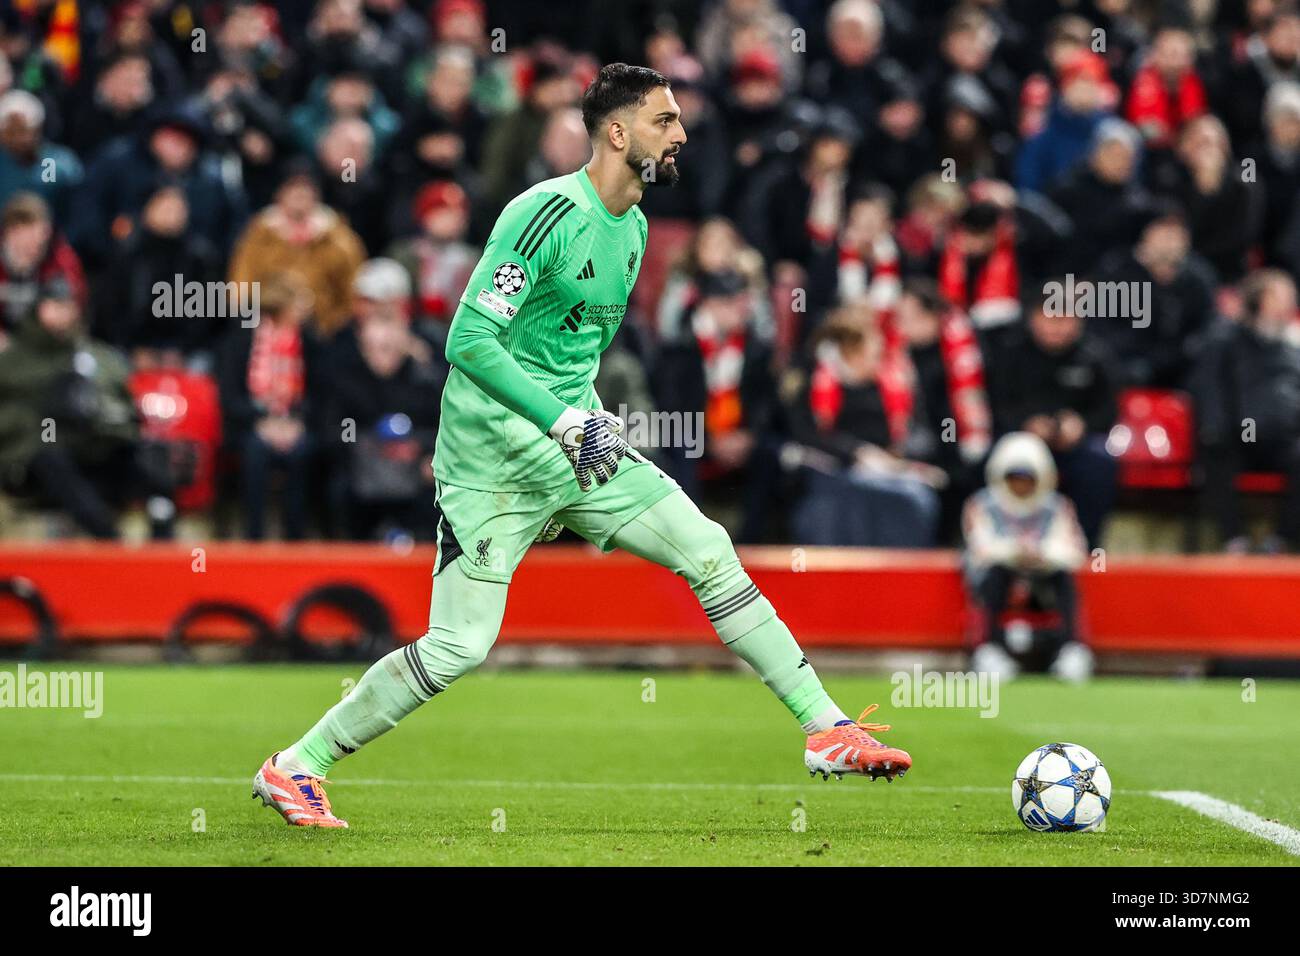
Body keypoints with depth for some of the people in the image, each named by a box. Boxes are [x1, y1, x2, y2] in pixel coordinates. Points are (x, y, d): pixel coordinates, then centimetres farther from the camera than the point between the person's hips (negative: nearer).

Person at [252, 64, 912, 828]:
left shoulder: (634, 226, 9)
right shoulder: (548, 214, -18)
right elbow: (469, 341, -24)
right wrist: (566, 421, -29)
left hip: (577, 447, 8)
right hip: (494, 456, -8)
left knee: (711, 554, -3)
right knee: (458, 647, -10)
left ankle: (826, 730, 1)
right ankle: (295, 767, 3)